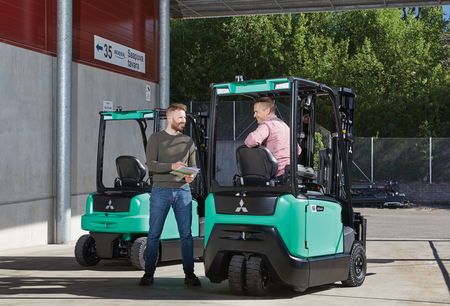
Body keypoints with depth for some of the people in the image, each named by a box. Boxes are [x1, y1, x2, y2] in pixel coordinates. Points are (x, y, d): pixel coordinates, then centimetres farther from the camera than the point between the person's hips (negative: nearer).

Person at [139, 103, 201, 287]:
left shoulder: (188, 141, 14)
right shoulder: (156, 138, 3)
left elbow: (193, 166, 12)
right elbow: (151, 164, -8)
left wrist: (191, 176, -11)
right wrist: (171, 166, -23)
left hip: (183, 191, 2)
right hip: (160, 191, -2)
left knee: (186, 234, 0)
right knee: (154, 234, 1)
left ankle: (189, 274, 6)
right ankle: (149, 274, 9)